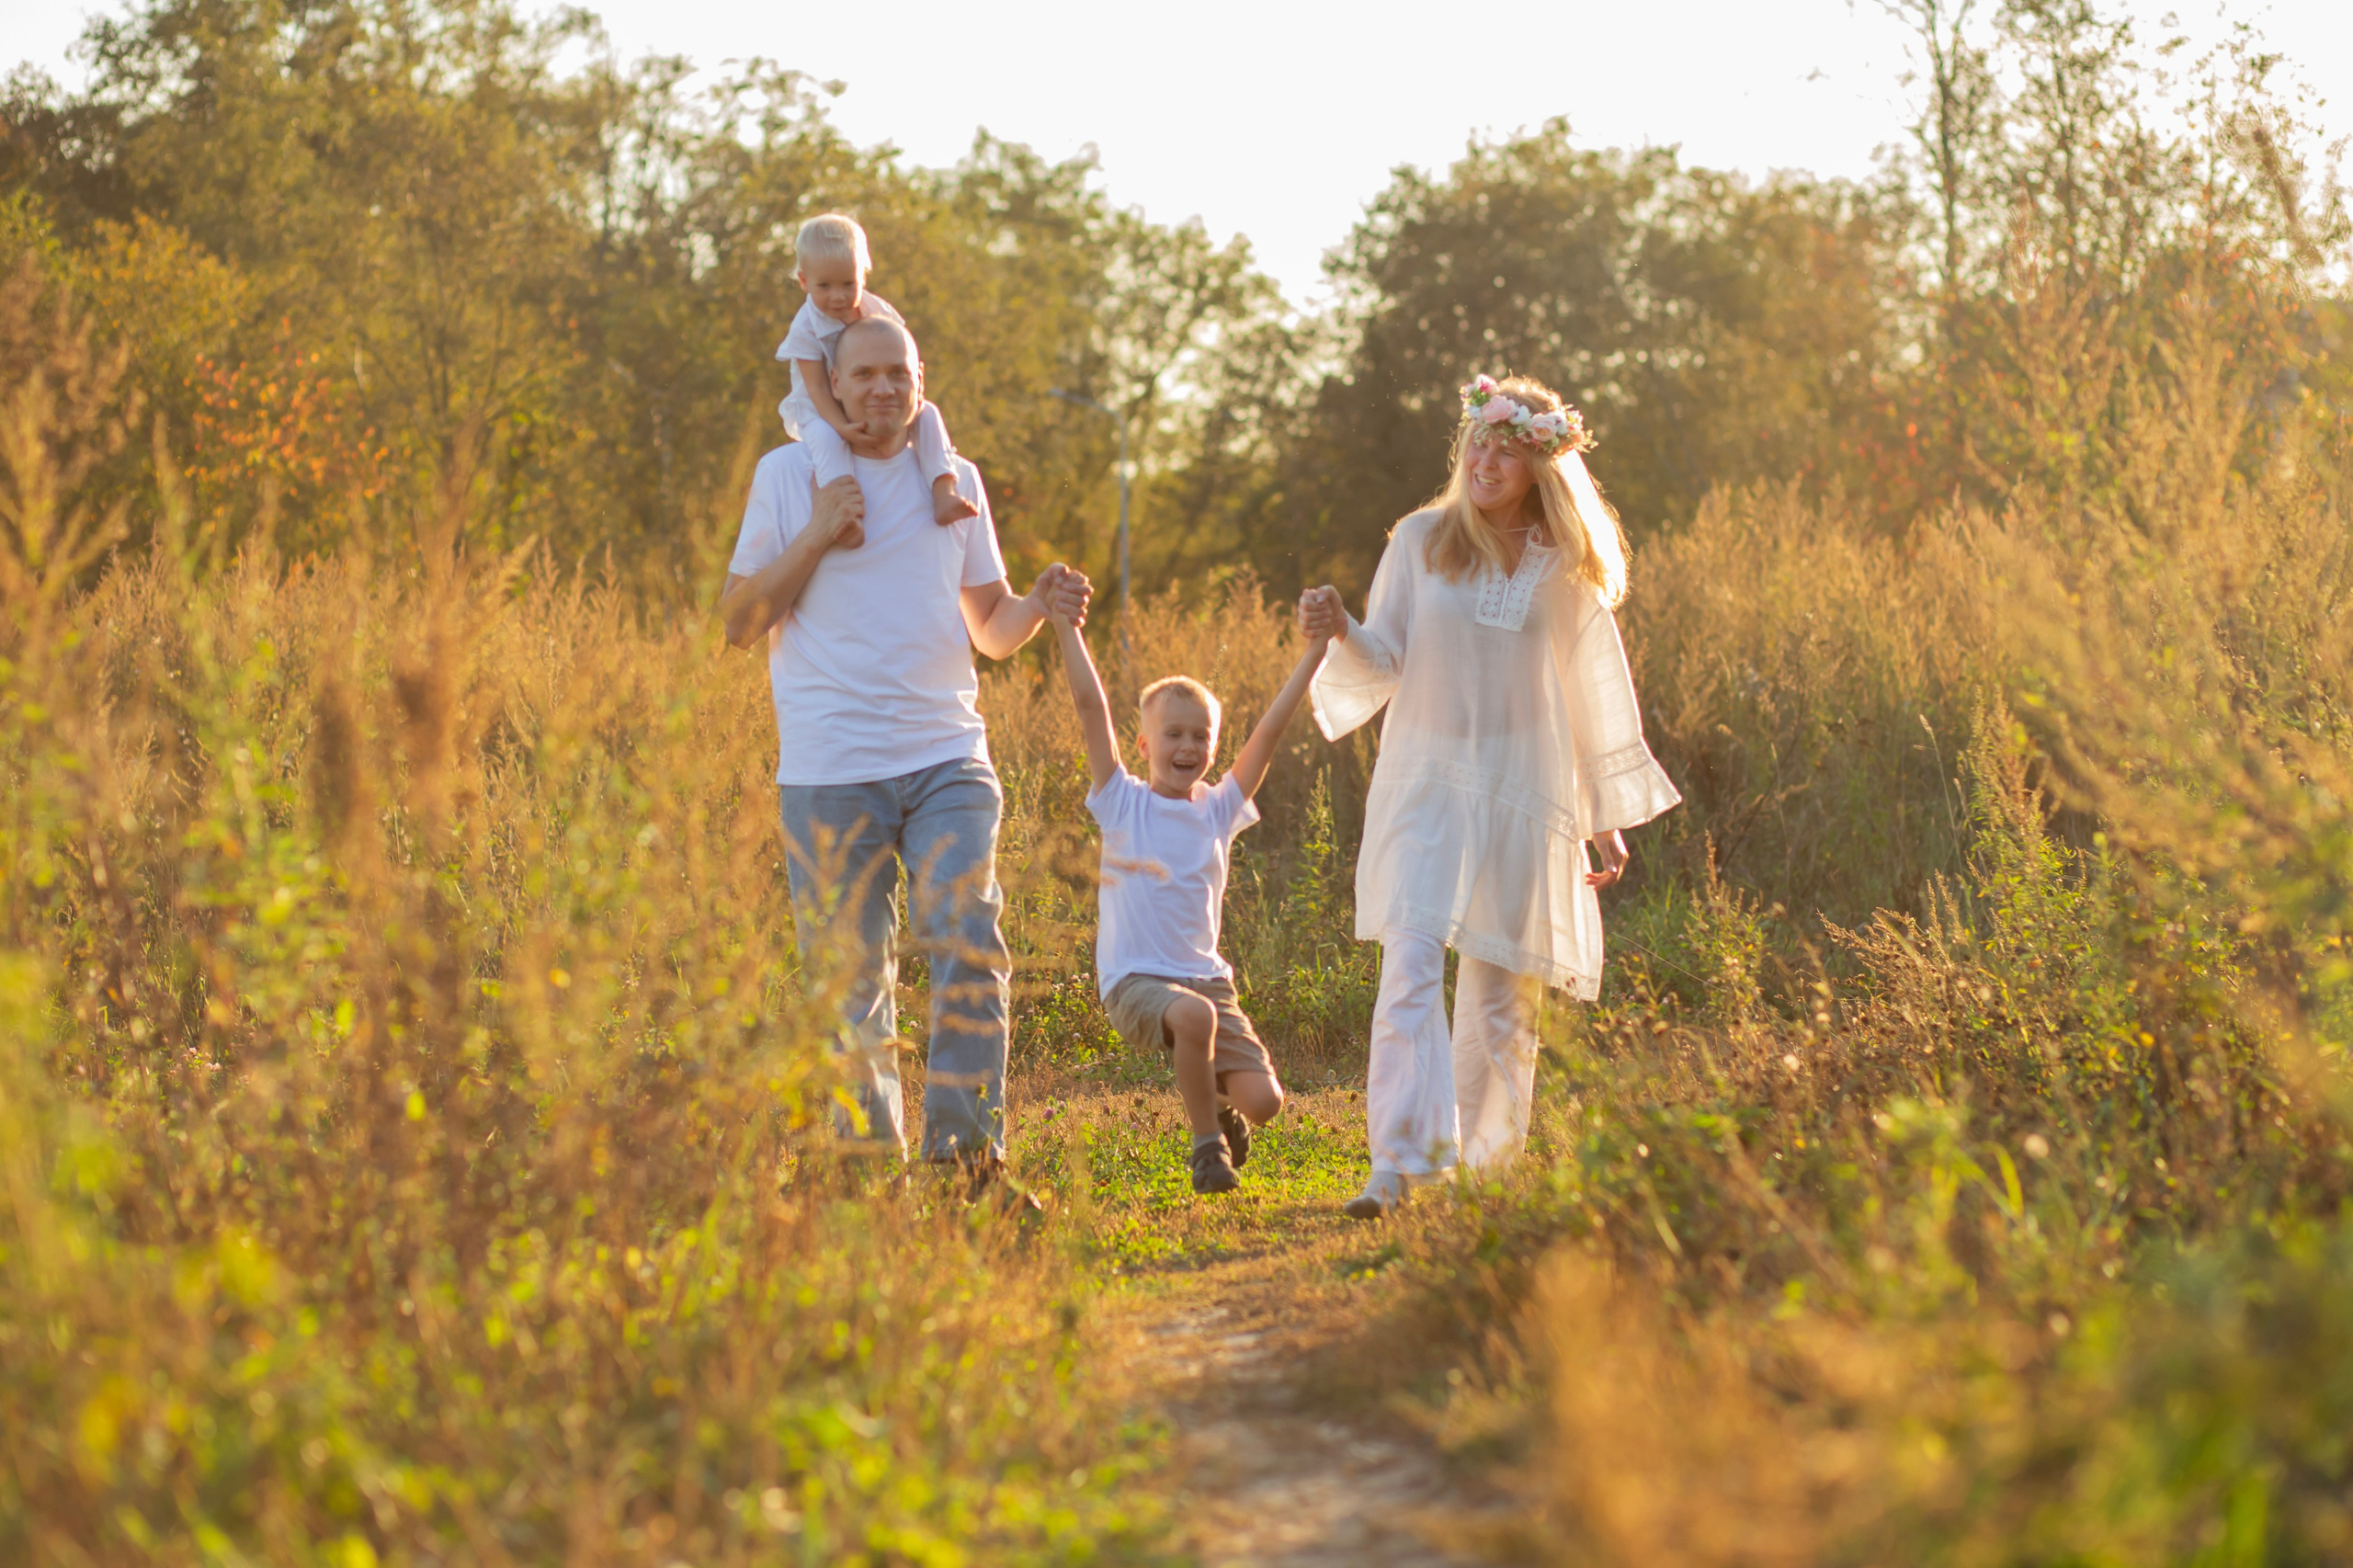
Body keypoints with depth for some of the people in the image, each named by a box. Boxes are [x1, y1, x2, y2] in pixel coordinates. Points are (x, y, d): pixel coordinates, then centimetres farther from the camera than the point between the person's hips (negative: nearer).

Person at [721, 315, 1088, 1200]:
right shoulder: (788, 475, 4)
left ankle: (966, 1152, -10)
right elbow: (739, 622, 1)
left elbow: (990, 629, 18)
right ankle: (870, 1164, 12)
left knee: (969, 949, -13)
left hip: (947, 759, 2)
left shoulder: (954, 481, 13)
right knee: (849, 978, 2)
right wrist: (819, 536, -9)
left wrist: (1040, 607, -4)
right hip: (829, 771, -2)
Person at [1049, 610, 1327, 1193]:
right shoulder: (1123, 803, 1)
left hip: (1206, 977, 4)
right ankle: (1206, 1145, -13)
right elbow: (1092, 708, -5)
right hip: (1134, 980, -4)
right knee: (1193, 1015, -37)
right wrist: (1066, 627, -8)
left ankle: (1223, 1113, 25)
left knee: (1263, 1101, -14)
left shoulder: (1218, 810, 9)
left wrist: (1314, 652, 1)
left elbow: (1269, 731, 5)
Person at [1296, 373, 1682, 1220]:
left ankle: (1485, 1169, 18)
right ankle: (1397, 1165, -22)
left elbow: (1594, 696, 12)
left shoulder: (1566, 570, 6)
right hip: (1426, 784, -1)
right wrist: (1341, 632, -16)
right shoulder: (1420, 541, 4)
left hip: (1523, 798, 1)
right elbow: (1383, 664, 7)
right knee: (1411, 964, -17)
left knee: (1501, 990, 3)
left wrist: (1607, 819, 13)